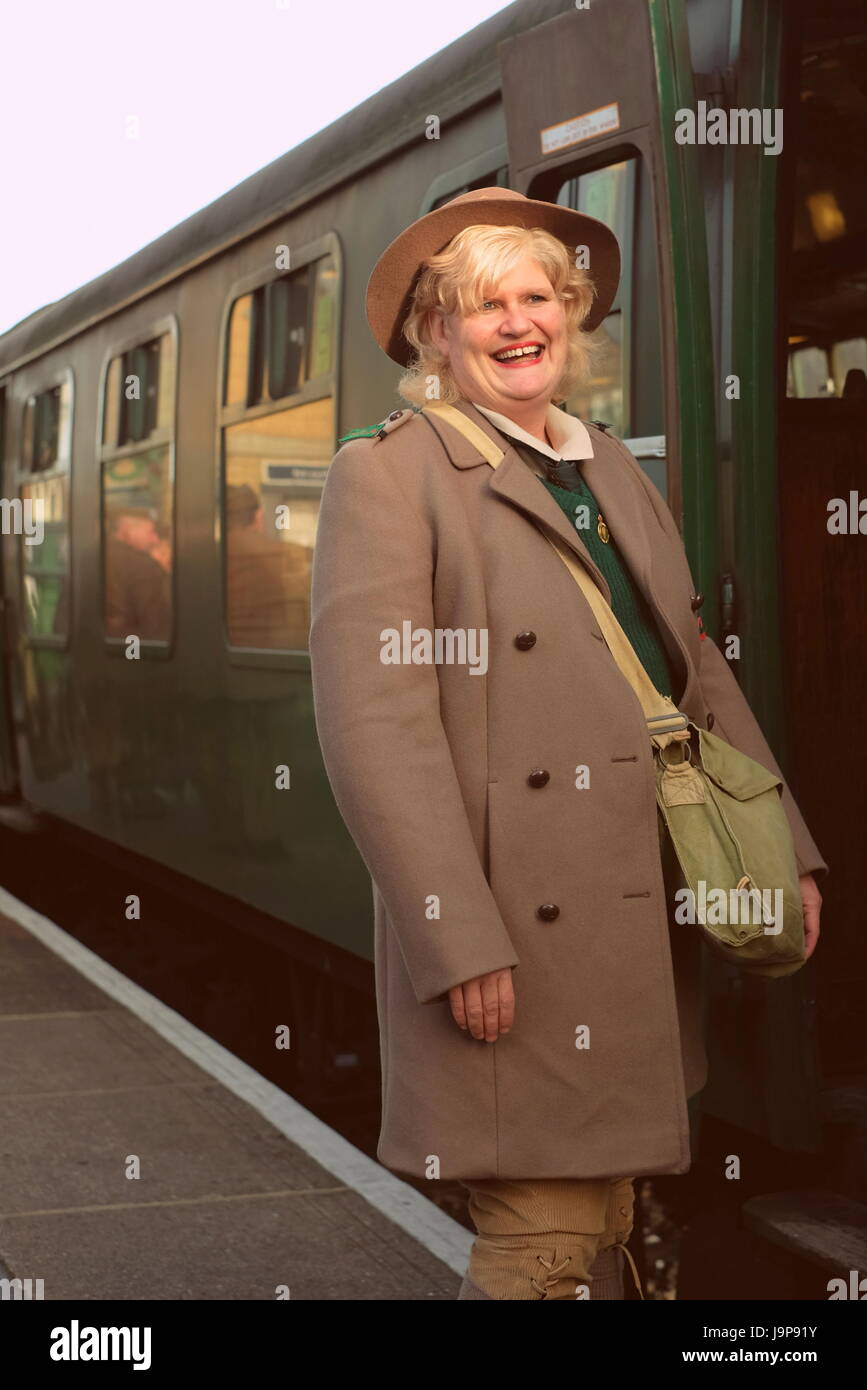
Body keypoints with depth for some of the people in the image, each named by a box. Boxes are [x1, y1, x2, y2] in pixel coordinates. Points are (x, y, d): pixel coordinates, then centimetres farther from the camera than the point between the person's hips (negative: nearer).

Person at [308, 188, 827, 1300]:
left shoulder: (616, 472, 17)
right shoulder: (388, 474, -6)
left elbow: (697, 670, 19)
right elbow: (373, 723, -15)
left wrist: (781, 850, 10)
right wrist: (460, 944, -20)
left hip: (641, 923, 7)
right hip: (512, 936, -7)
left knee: (605, 1230, 15)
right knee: (543, 1243, -6)